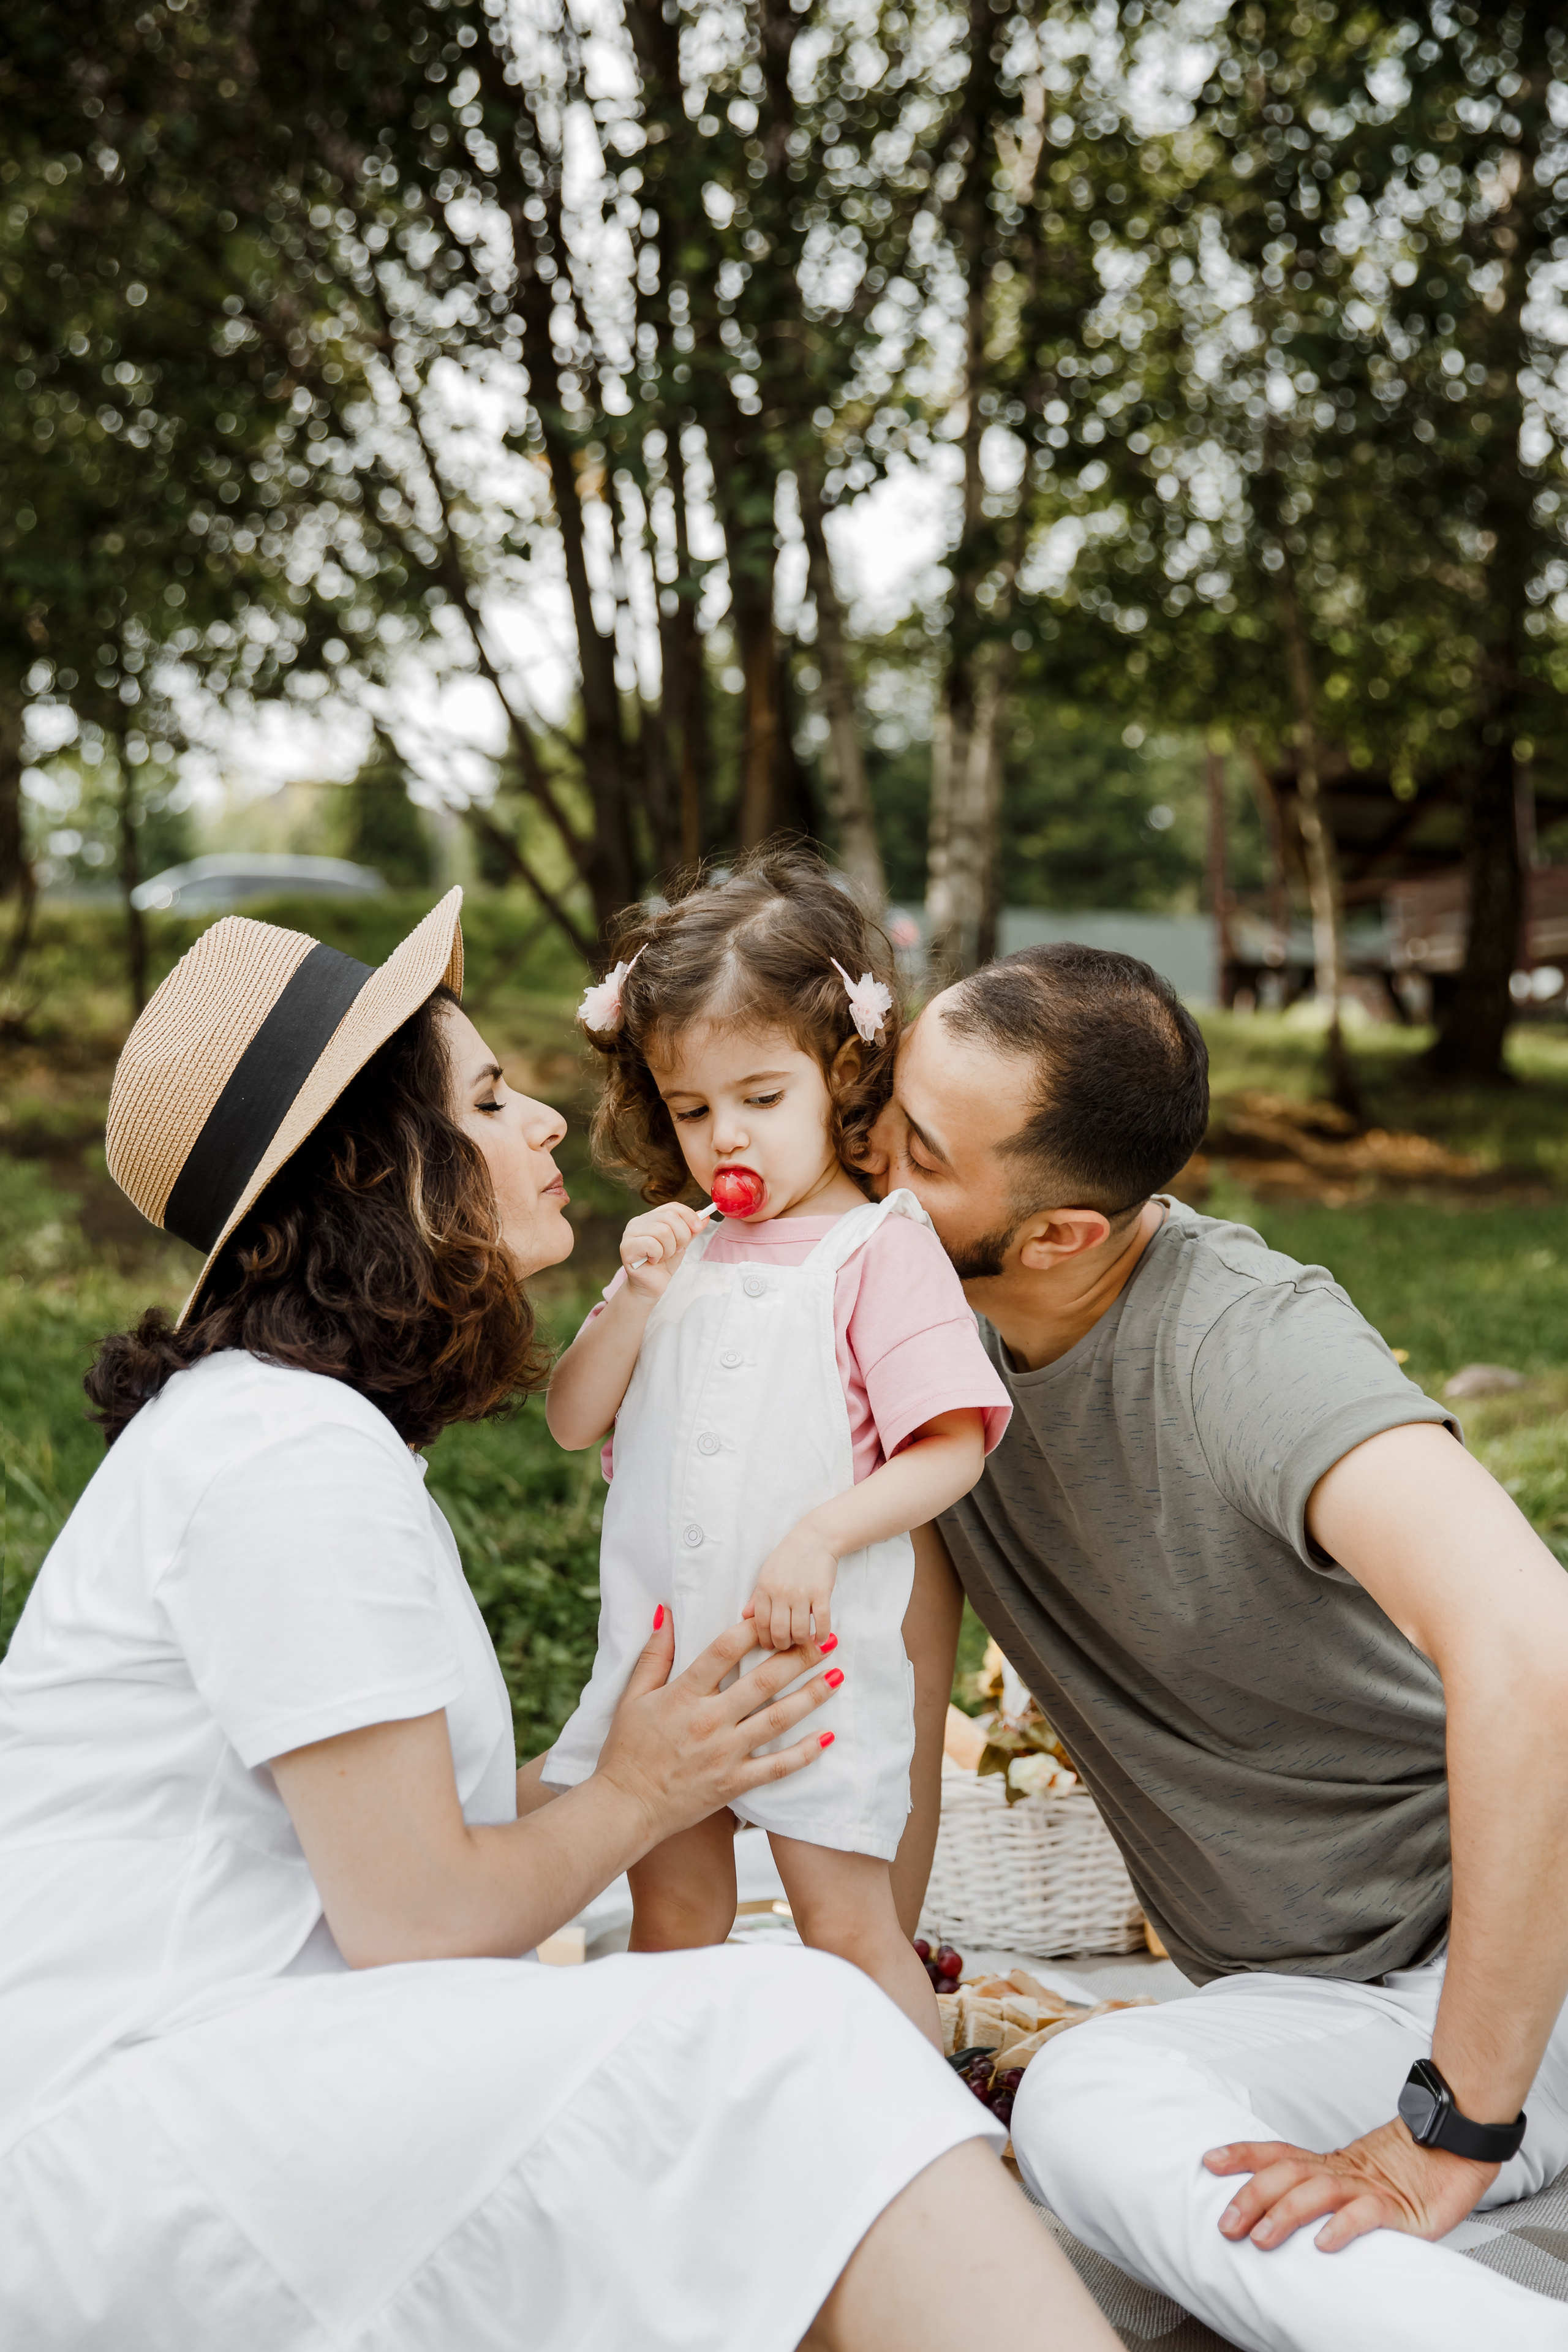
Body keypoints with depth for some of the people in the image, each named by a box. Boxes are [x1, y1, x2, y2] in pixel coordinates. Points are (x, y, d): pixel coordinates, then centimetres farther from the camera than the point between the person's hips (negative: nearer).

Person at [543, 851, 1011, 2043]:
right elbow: (574, 1420, 8)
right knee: (673, 1918, 15)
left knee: (847, 1923, 1)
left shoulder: (882, 1246, -7)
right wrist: (634, 1298, -8)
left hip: (814, 1646, -5)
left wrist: (824, 1535, -25)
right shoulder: (685, 1250, 10)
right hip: (660, 1641, 6)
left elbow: (952, 1449, -12)